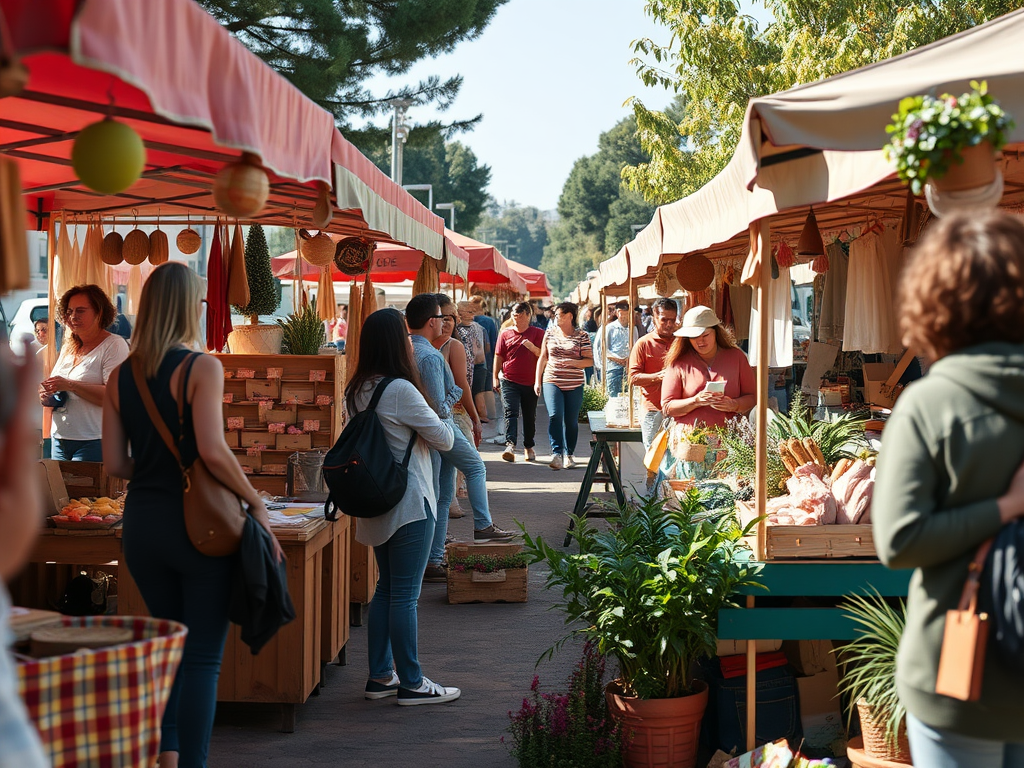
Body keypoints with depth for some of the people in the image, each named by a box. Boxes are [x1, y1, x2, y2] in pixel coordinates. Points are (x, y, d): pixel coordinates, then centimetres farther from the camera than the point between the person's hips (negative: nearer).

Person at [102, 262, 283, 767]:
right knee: (203, 659, 3)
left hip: (142, 522, 6)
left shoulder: (121, 376, 5)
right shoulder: (202, 367, -11)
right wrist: (256, 502, -10)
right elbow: (212, 451, -21)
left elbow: (114, 464, 3)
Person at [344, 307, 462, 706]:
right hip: (409, 503, -9)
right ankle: (411, 683, 3)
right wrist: (438, 424, 10)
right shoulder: (400, 390, -18)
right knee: (405, 594, -3)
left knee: (386, 588, 16)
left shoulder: (359, 390, 7)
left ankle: (380, 675, 21)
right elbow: (443, 438, -11)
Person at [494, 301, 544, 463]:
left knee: (530, 416, 11)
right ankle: (510, 445, -27)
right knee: (510, 412, -15)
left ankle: (529, 447, 25)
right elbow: (498, 356, 9)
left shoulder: (538, 333, 4)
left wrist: (533, 348, -18)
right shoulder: (505, 334, 6)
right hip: (509, 381, -1)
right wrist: (495, 378, 6)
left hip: (531, 381, 1)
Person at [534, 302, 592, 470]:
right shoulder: (550, 332, 10)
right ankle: (556, 454, -19)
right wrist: (538, 380, 9)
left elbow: (589, 360, 0)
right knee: (554, 416, -17)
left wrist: (572, 362, -17)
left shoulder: (582, 336, 2)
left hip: (574, 385, -1)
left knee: (571, 421, 3)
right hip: (552, 382, 1)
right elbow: (543, 357, 14)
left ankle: (569, 455, 17)